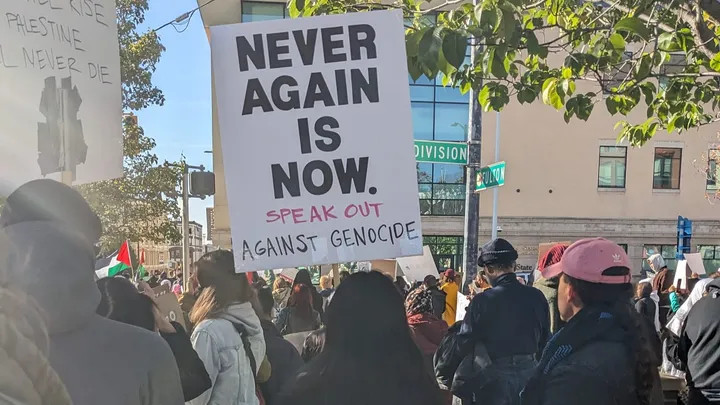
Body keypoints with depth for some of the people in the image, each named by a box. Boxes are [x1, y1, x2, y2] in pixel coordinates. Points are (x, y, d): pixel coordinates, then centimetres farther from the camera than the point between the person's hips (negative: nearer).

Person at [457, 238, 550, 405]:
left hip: (495, 374, -4)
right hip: (529, 371, 4)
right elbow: (545, 339, 6)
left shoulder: (482, 300, -17)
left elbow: (464, 343, -12)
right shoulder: (536, 296, -5)